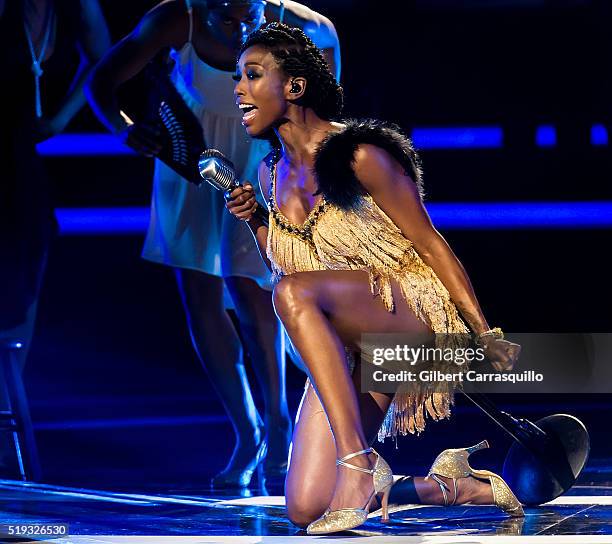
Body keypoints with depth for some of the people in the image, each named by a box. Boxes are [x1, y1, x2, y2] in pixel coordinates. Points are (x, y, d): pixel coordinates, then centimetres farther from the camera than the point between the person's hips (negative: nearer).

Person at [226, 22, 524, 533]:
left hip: (411, 317, -7)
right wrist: (255, 222, 2)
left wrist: (487, 335, -9)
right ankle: (451, 486, 14)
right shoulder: (272, 175, 11)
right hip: (344, 345, 7)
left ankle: (359, 461, -34)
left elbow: (430, 243, -7)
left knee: (294, 292, -36)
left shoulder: (360, 155, -10)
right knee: (306, 509, -8)